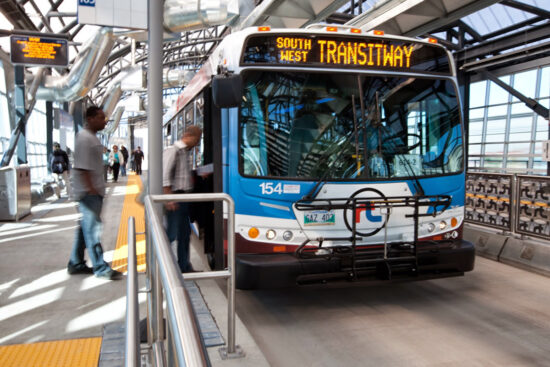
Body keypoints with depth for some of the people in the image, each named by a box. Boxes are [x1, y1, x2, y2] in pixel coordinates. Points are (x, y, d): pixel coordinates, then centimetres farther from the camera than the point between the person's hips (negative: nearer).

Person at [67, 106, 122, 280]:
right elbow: (82, 168, -21)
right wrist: (91, 189, -23)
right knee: (92, 229, -4)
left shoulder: (91, 137, 16)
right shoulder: (84, 138, -15)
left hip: (93, 190, 10)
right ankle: (101, 268, 2)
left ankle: (76, 264, 25)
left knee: (86, 227, 15)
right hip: (89, 192, -10)